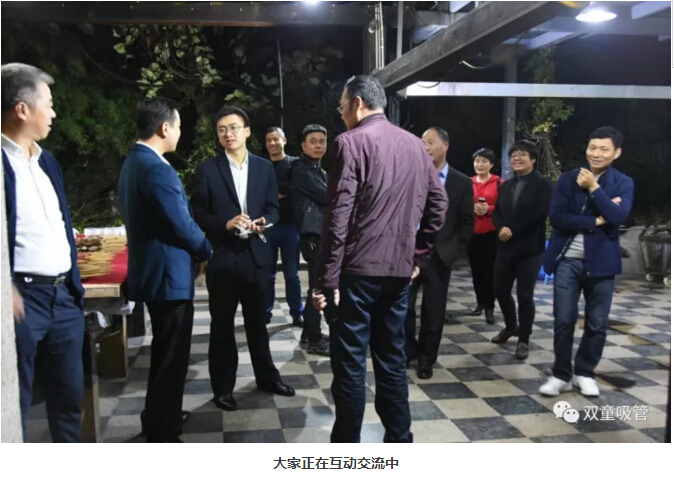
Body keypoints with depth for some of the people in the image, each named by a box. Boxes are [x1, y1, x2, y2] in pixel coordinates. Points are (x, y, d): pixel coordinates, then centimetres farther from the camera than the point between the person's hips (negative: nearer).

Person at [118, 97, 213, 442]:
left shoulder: (133, 162, 11)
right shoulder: (157, 168, -22)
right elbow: (182, 223, -21)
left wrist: (195, 249, 11)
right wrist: (205, 251, -2)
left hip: (153, 271, 11)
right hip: (169, 274, -11)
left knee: (163, 352, 24)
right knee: (172, 357, 1)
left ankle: (157, 420, 39)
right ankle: (164, 436, 12)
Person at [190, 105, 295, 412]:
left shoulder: (264, 167, 6)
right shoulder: (207, 170, -3)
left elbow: (273, 209, 6)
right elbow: (198, 215, -5)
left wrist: (263, 222, -15)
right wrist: (226, 224, -21)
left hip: (256, 253, 3)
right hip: (222, 256, -2)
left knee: (257, 320, 17)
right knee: (222, 324, 9)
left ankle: (266, 376, 34)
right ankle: (223, 388, 22)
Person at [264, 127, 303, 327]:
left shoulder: (294, 164, 4)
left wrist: (274, 193, -10)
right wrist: (280, 193, -11)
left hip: (289, 225, -1)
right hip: (267, 226, 2)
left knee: (292, 274, 5)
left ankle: (297, 314, 13)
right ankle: (265, 312, 17)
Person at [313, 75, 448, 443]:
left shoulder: (351, 142, -8)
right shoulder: (414, 144, 11)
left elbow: (338, 216, -14)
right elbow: (438, 203, 13)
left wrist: (327, 278, -11)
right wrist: (417, 255, 18)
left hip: (357, 269, -6)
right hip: (399, 268, 6)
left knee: (350, 364, 2)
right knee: (392, 359, 15)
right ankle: (398, 442, 25)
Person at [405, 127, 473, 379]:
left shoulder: (462, 183, 3)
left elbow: (467, 222, 4)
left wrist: (452, 249, -6)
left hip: (439, 256, 0)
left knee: (433, 311, 7)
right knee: (403, 306, 0)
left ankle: (426, 359, 24)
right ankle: (407, 352, 22)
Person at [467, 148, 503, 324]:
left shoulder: (499, 183, -2)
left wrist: (489, 209, -18)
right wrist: (472, 209, -10)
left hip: (492, 233, -3)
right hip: (472, 233, 3)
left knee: (490, 269, -4)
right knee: (476, 269, 9)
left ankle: (489, 307, 4)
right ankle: (480, 303, 23)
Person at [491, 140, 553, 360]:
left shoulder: (542, 184, -5)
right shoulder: (506, 185, 15)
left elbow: (540, 214, -16)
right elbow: (497, 212, 11)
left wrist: (514, 231, -18)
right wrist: (501, 228, -11)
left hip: (529, 249, -6)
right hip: (505, 247, 6)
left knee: (525, 296, -1)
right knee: (500, 289, 12)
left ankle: (523, 340, 14)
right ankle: (511, 326, 36)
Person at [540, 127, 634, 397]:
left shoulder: (623, 184, 2)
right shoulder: (568, 179, 2)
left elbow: (618, 217, -15)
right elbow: (556, 217, -9)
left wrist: (593, 187, -15)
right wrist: (595, 221, -12)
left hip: (601, 261, 1)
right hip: (568, 260, 0)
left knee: (597, 324, 8)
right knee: (564, 320, 1)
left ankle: (584, 373, 27)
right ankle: (561, 375, 17)